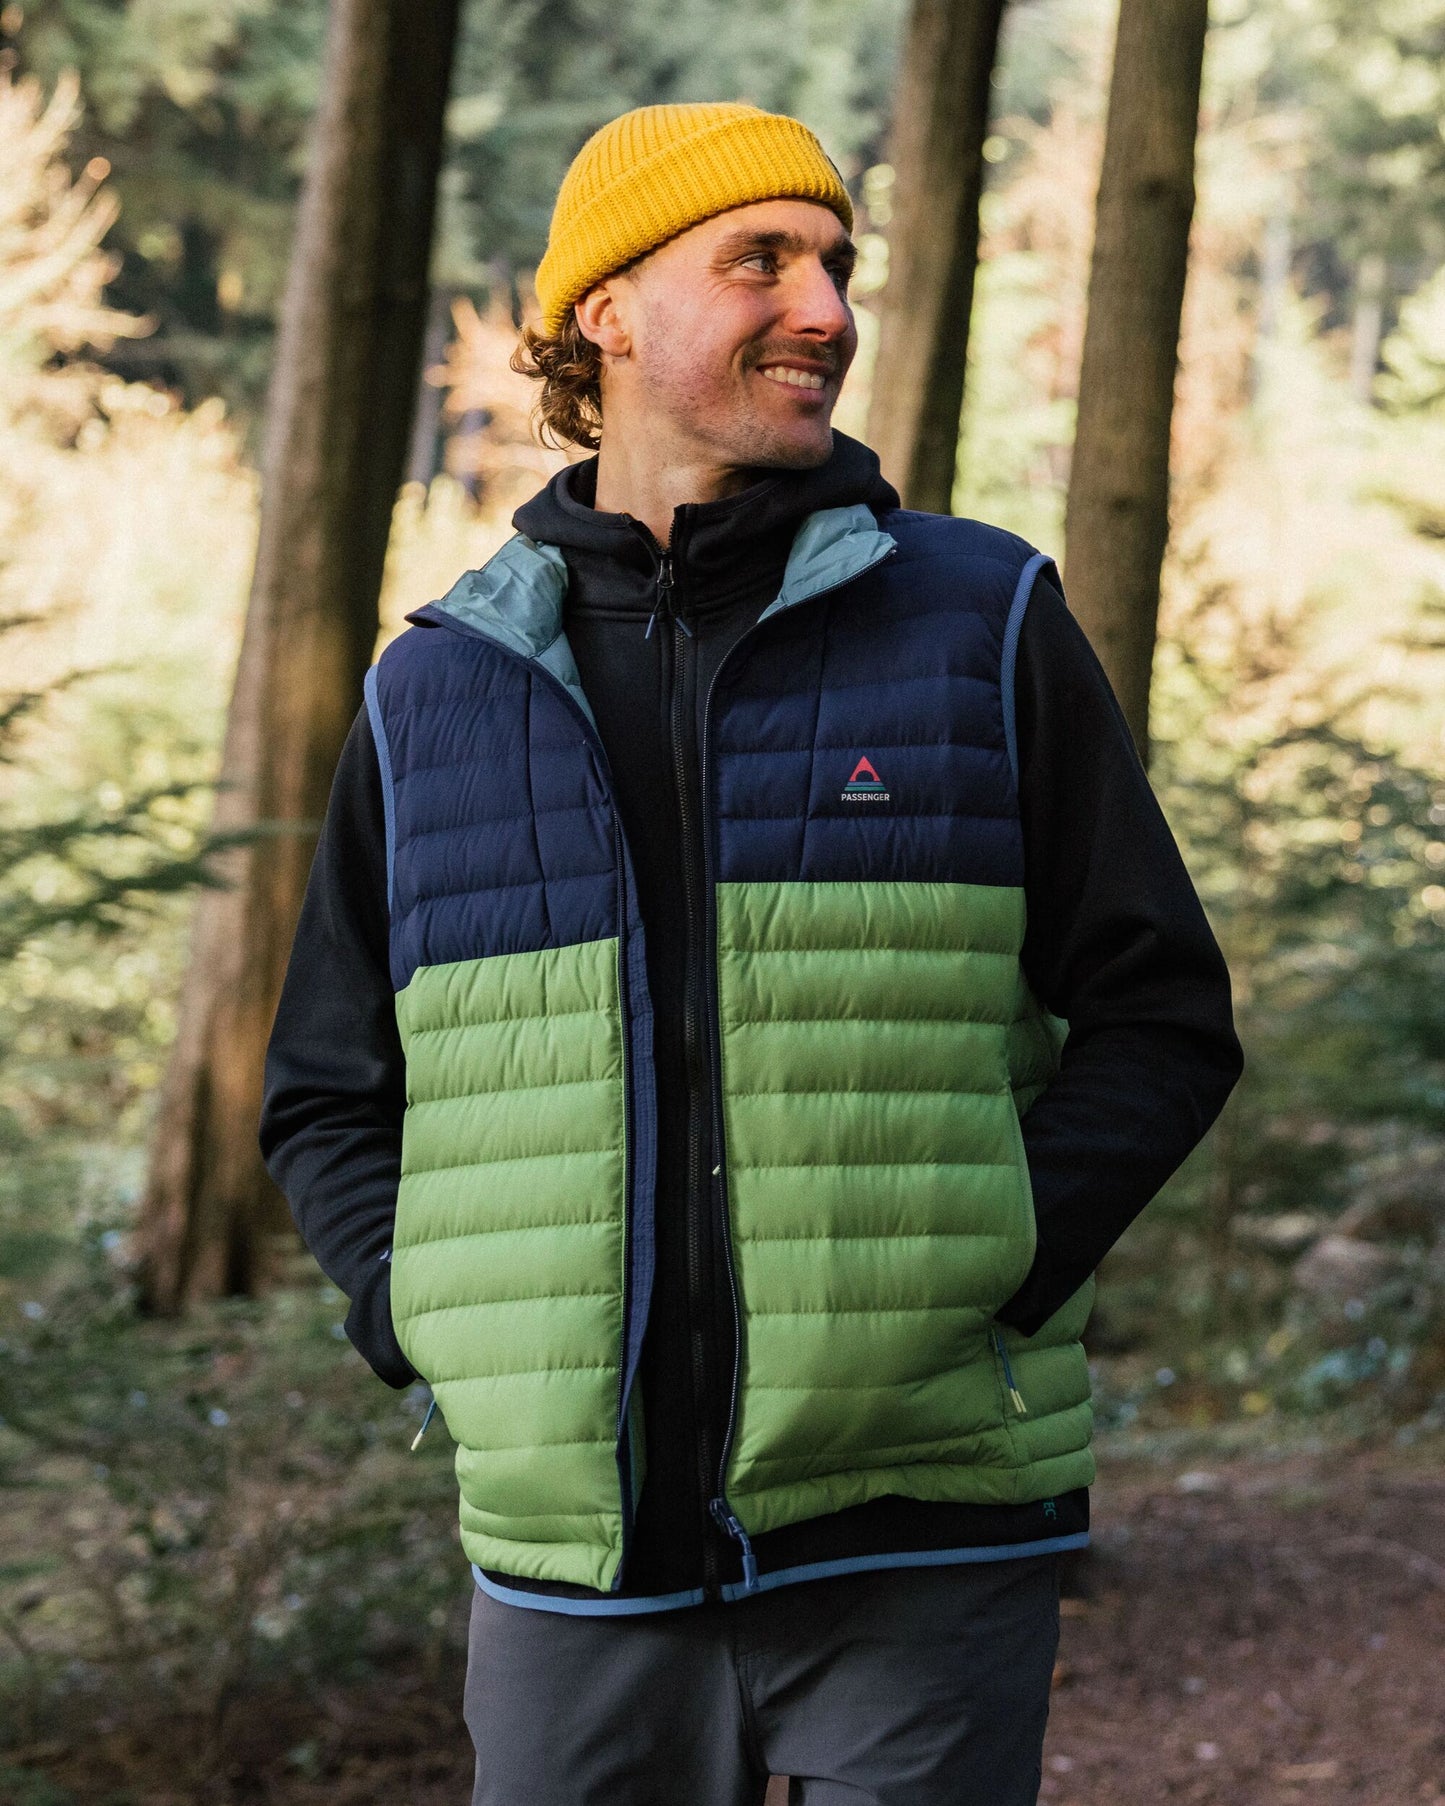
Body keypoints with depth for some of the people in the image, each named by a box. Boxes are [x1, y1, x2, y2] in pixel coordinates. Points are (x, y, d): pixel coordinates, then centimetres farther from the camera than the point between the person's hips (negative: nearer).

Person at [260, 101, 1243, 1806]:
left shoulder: (984, 627, 4)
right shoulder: (436, 693, 9)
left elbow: (1161, 1018, 4)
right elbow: (326, 1100, 16)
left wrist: (987, 1279, -9)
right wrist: (429, 1330, -1)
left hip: (921, 1546, -2)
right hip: (577, 1560, 2)